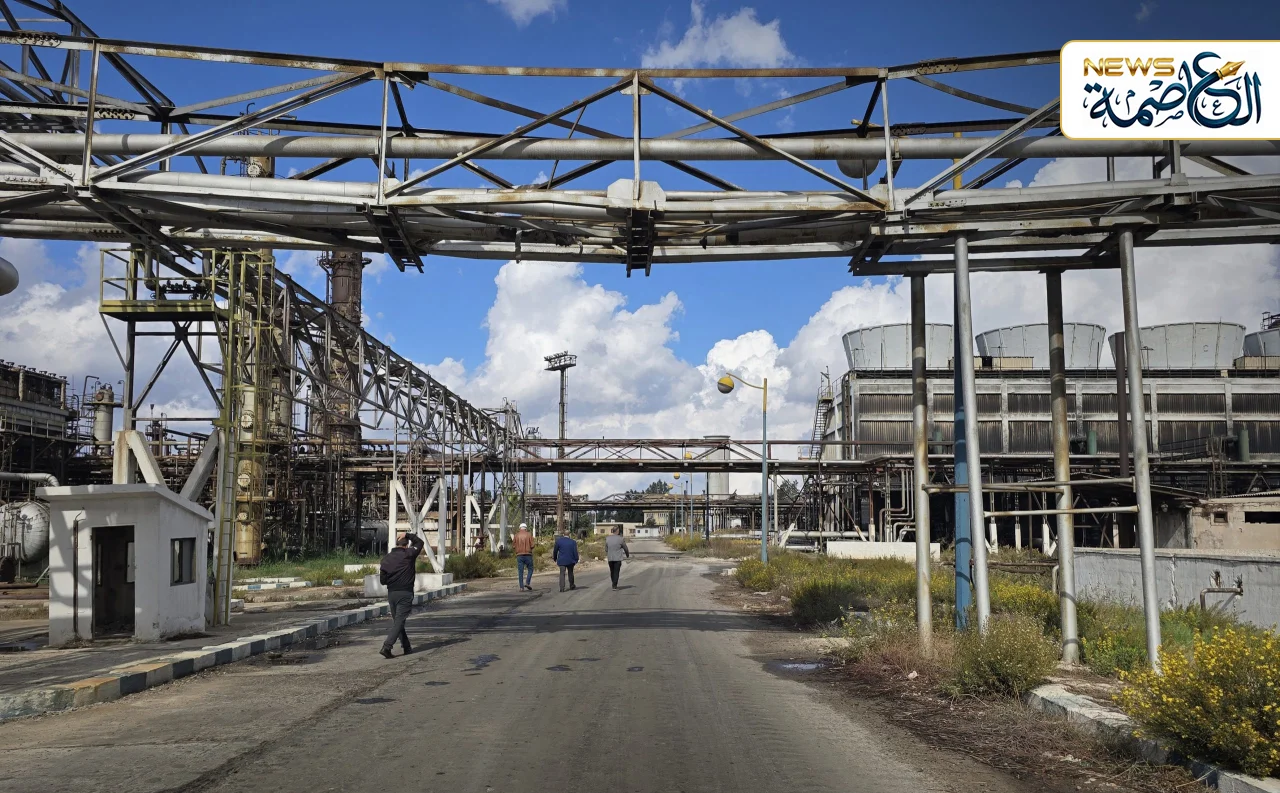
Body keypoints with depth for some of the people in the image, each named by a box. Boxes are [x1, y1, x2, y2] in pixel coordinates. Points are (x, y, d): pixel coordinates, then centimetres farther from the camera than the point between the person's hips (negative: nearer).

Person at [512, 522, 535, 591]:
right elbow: (532, 545, -8)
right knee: (530, 569, 13)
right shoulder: (529, 535, -2)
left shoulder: (516, 535, 4)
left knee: (520, 572, 3)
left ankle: (521, 587, -1)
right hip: (528, 555, -2)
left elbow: (513, 547, 3)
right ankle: (527, 583, -5)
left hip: (519, 556, 2)